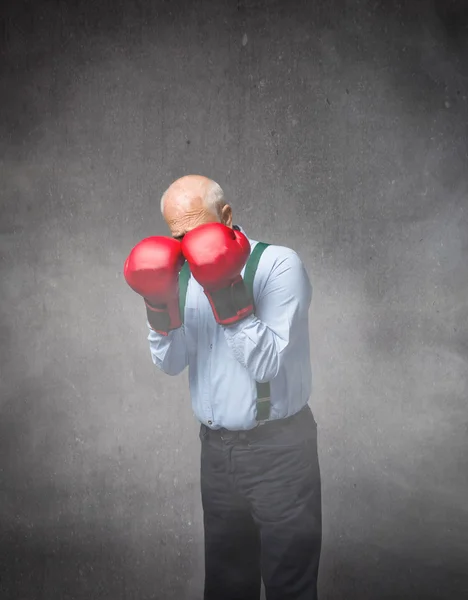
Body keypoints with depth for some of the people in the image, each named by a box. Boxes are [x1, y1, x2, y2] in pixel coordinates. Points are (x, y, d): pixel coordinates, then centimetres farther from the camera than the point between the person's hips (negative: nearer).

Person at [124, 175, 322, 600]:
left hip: (278, 450, -5)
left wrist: (226, 293, -29)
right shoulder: (185, 272, 5)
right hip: (216, 450, 6)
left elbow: (267, 363, -21)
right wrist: (159, 305, -15)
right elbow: (171, 364, 2)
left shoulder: (280, 265, -13)